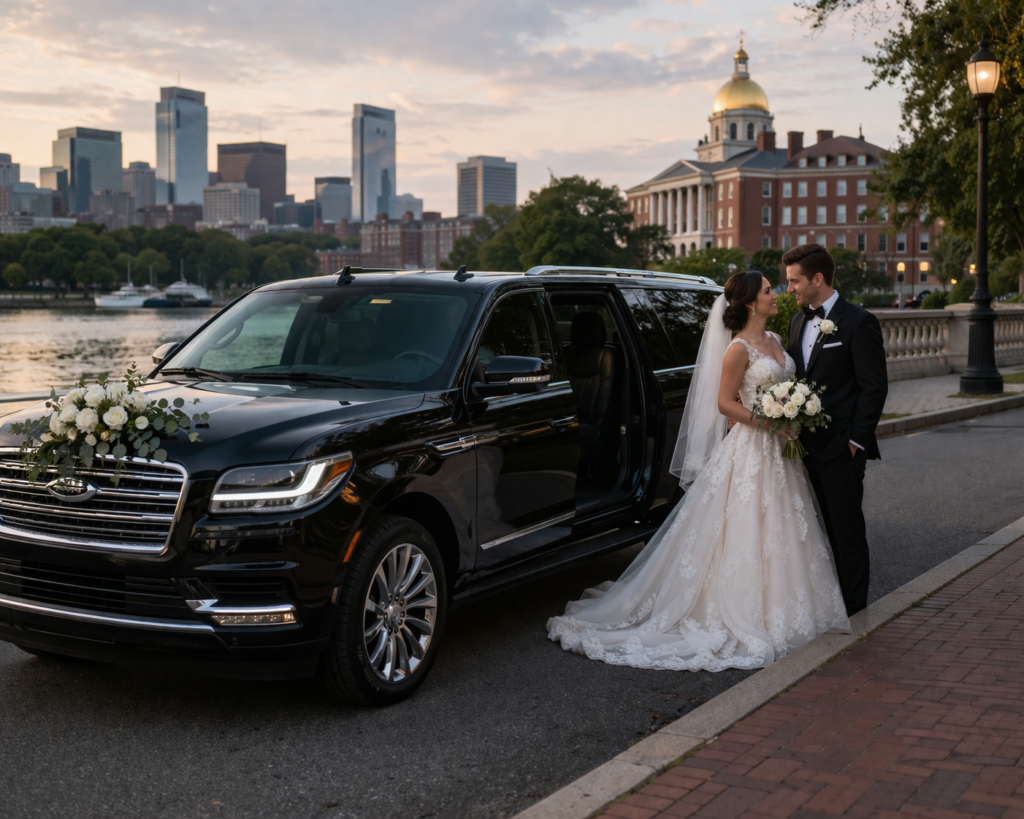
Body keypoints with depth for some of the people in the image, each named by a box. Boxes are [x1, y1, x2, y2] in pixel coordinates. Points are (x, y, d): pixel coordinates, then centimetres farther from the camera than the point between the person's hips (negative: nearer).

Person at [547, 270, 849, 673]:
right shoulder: (738, 349, -14)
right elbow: (725, 402, -14)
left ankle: (776, 608, 24)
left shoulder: (775, 342, 12)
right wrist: (770, 425, -20)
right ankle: (743, 614, 5)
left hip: (778, 453, 8)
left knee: (778, 533, 13)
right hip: (749, 451, -8)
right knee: (745, 536, -3)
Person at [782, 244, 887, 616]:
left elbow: (874, 387, -12)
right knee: (821, 526, 13)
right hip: (807, 444, 7)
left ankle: (852, 608, 14)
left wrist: (856, 441, -14)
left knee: (847, 528, 3)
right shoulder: (798, 321, 12)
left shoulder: (858, 323, -11)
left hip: (841, 448, -7)